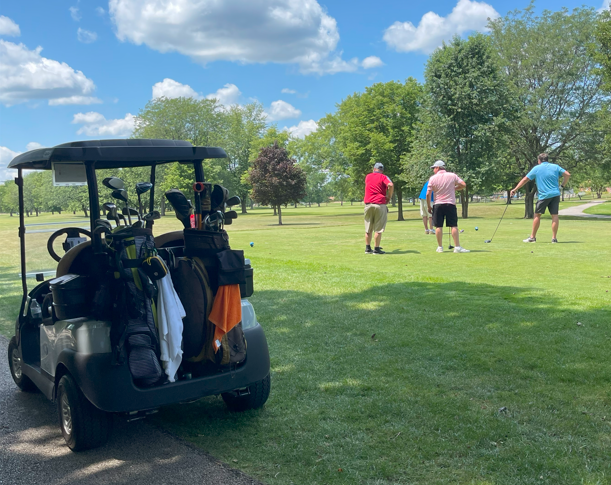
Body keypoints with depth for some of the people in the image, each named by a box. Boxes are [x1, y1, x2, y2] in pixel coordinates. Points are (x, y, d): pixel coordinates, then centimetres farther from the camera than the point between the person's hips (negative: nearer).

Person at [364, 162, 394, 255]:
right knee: (378, 229, 1)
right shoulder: (383, 177, 0)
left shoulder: (367, 177, 14)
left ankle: (368, 248, 15)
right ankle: (376, 249, 2)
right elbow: (390, 185, -18)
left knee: (368, 229, 12)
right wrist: (389, 197, -7)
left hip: (368, 203, 4)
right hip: (380, 204, -4)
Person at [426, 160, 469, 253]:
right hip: (450, 204, 0)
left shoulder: (433, 178, -2)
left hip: (438, 204, 0)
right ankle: (457, 247, -3)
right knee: (454, 225, 0)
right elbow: (463, 185, -2)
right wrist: (454, 189, 14)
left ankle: (440, 247, 8)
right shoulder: (452, 176, 1)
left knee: (438, 226, 4)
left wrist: (429, 206, 5)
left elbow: (428, 194, -5)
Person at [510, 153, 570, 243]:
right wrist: (563, 185, 13)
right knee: (555, 215, 1)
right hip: (555, 194, 2)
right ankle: (554, 238, 0)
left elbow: (525, 179, 5)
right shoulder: (555, 167, 10)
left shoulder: (536, 168, 5)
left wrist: (515, 189, 11)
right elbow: (567, 175, 2)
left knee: (537, 215, 7)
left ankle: (532, 237, 11)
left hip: (544, 195, -2)